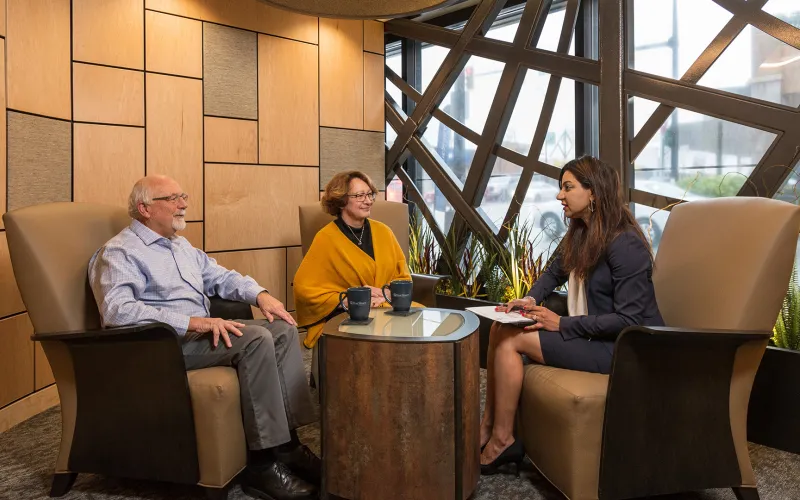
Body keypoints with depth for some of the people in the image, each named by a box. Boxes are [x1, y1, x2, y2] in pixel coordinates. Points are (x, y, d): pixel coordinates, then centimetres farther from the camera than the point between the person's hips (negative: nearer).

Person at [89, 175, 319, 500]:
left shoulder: (181, 245, 22)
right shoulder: (119, 252, -7)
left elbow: (221, 276, 24)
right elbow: (118, 310, -23)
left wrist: (260, 295, 2)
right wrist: (192, 322, -31)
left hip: (202, 331, 9)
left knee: (284, 329, -7)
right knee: (256, 339, -29)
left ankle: (287, 442, -12)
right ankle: (264, 462, -25)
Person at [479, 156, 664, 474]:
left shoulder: (624, 244, -21)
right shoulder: (579, 235, 7)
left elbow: (629, 320, -24)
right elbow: (553, 273, 22)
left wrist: (562, 325, -21)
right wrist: (531, 299, 1)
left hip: (622, 347, -9)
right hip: (589, 333, 9)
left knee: (511, 339, -17)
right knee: (500, 328, -7)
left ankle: (501, 440, -4)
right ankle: (488, 427, -6)